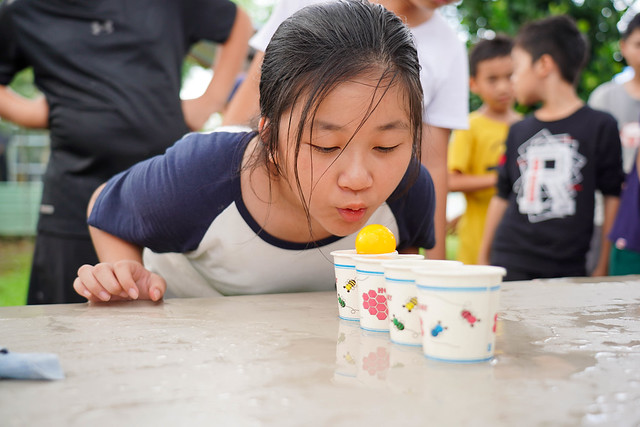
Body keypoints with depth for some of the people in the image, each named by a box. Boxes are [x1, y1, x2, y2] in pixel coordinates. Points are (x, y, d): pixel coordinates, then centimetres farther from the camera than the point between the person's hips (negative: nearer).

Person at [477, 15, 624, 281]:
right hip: (510, 264, 3)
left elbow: (613, 197, 2)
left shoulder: (600, 126, 0)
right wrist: (482, 259, 14)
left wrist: (603, 267, 0)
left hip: (567, 269, -2)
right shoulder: (518, 131, 10)